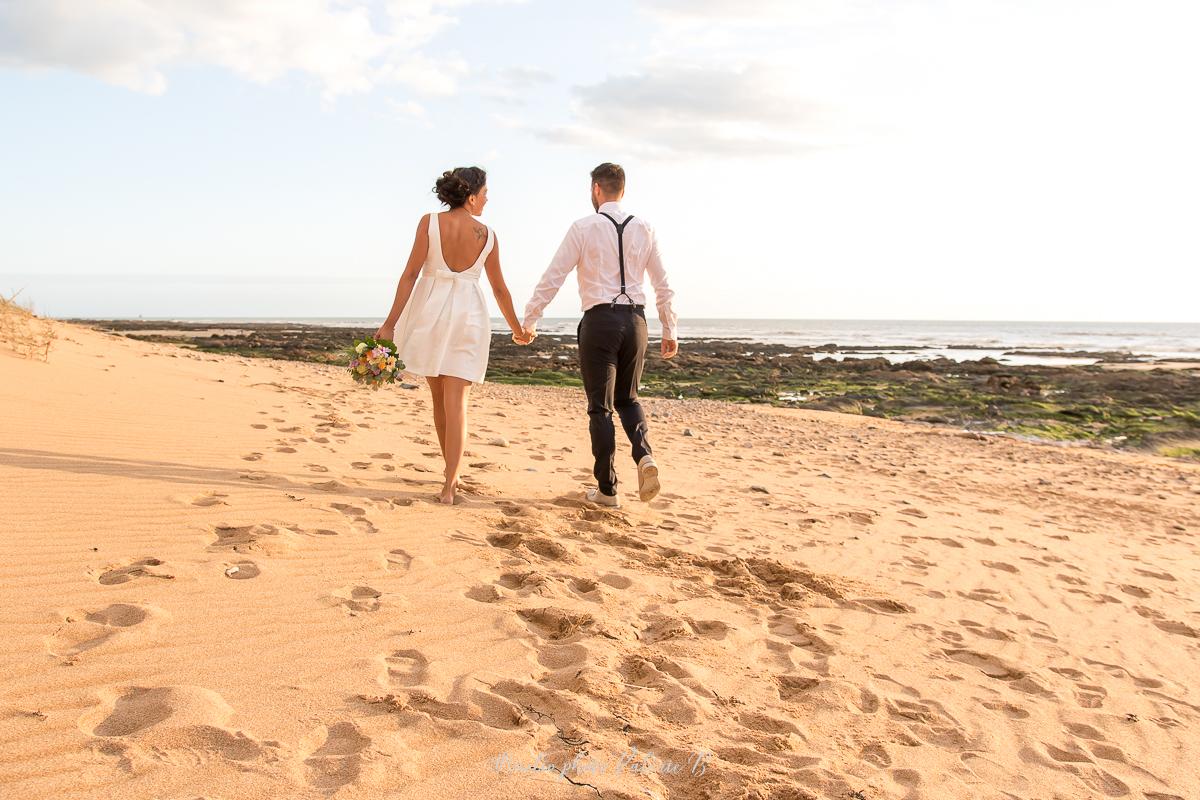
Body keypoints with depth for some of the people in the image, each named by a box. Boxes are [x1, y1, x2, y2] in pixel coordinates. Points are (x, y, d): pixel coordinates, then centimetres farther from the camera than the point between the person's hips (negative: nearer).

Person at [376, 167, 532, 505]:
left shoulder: (429, 222, -3)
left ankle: (452, 472, 30)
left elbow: (410, 274, -8)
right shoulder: (487, 235, 2)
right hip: (468, 316, 0)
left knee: (440, 399, 16)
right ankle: (450, 483, -10)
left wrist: (390, 323, -6)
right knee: (456, 402, -2)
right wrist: (517, 330, 23)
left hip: (430, 313, 1)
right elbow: (500, 289, 10)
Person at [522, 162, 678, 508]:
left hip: (600, 319, -4)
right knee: (627, 398, 19)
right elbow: (663, 285, 10)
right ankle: (644, 455, -8)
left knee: (600, 405, 5)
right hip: (635, 318, 4)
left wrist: (529, 320, 3)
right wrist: (670, 330, 17)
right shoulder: (644, 229, 8)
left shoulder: (584, 227, -3)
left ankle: (607, 489, 8)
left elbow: (553, 277, -4)